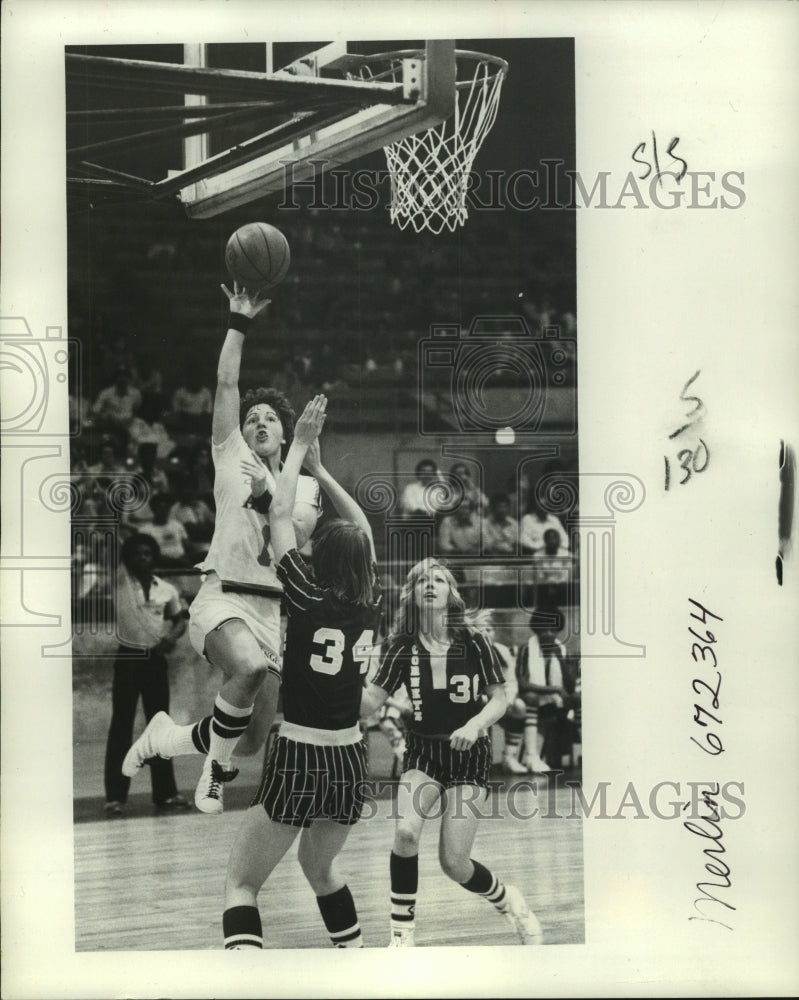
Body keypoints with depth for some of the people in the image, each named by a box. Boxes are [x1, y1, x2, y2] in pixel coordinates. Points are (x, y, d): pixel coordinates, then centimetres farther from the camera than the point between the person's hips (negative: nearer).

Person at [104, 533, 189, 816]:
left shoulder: (167, 590, 5)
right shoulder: (119, 581, -3)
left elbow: (180, 620, 15)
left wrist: (172, 637, -4)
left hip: (156, 660, 3)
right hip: (127, 659, -3)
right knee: (121, 727, -2)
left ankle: (165, 792, 15)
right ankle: (115, 795, 2)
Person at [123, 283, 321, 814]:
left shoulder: (305, 484, 15)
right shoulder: (231, 457, 8)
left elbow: (299, 535, -4)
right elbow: (226, 385, -2)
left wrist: (263, 495, -14)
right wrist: (239, 323, -5)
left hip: (274, 609, 4)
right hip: (224, 597, -4)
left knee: (253, 742, 4)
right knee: (249, 667, -39)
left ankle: (165, 737, 32)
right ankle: (217, 765, -14)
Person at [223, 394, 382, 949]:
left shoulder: (309, 600, -12)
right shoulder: (372, 605, 1)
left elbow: (280, 516, -5)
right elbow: (363, 529, 15)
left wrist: (301, 445, 3)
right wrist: (321, 468, 21)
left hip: (299, 759, -6)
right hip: (351, 760, 6)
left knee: (241, 884, 4)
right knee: (320, 867, 29)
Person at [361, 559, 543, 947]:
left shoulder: (472, 641, -7)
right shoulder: (403, 647, -4)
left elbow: (499, 700, -2)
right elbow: (369, 702, -12)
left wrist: (475, 725, -20)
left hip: (468, 754, -2)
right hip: (423, 751, 2)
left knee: (454, 863, -8)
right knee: (405, 831, -25)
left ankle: (509, 900, 24)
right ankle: (401, 937, -10)